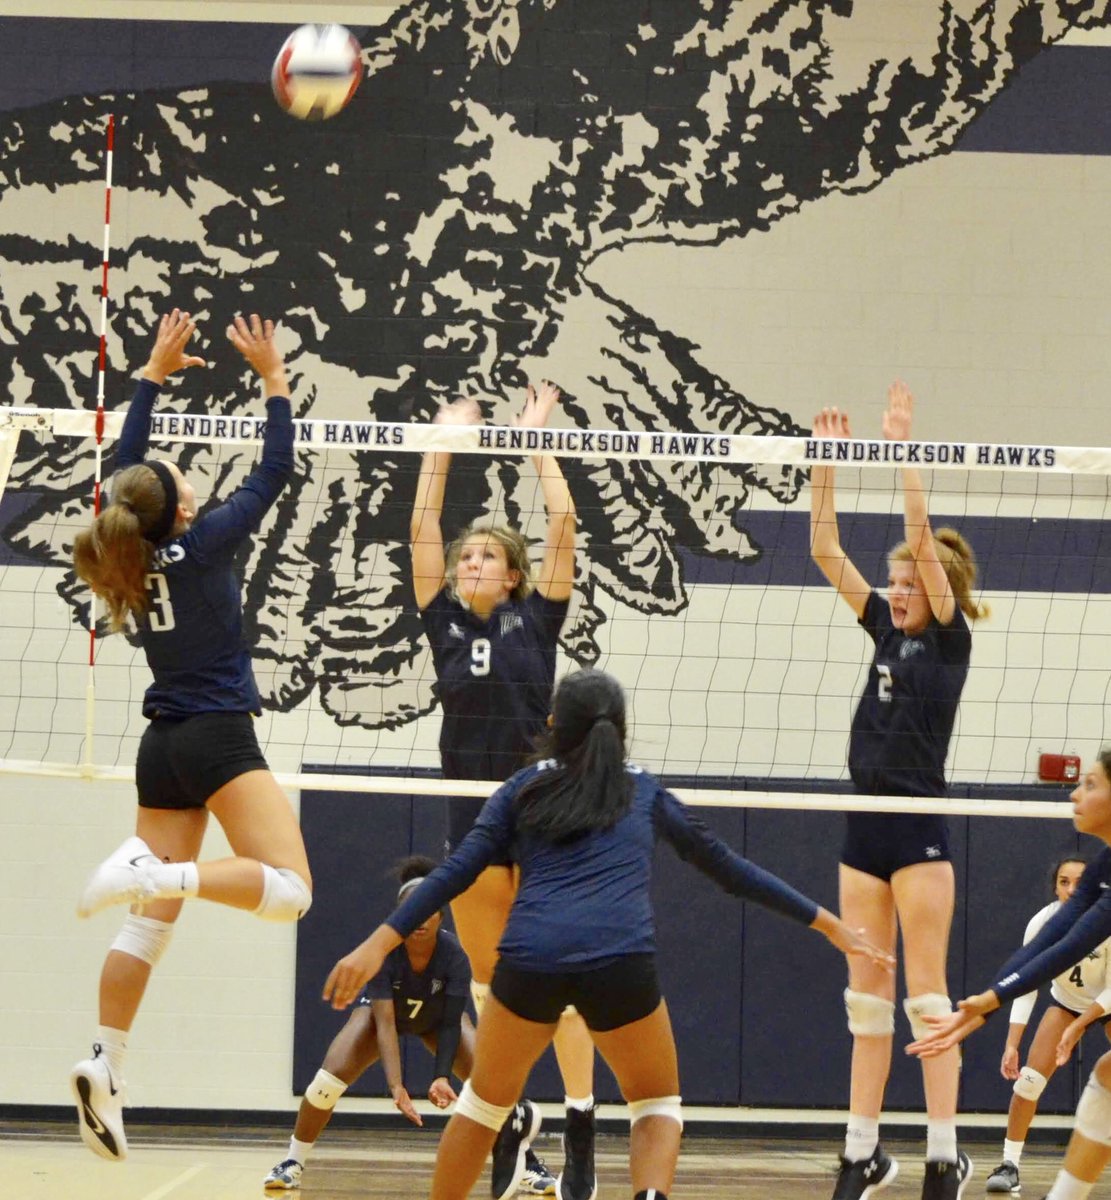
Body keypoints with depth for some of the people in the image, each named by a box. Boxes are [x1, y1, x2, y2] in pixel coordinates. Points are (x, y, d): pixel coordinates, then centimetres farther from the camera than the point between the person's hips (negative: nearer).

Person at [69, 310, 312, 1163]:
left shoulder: (129, 550, 5)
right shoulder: (203, 545, -9)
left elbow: (126, 467, 21)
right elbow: (275, 472, -4)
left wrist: (155, 374, 24)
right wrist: (274, 378, 4)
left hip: (163, 749, 7)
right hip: (220, 742, -7)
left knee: (151, 922, 4)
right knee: (289, 891, -14)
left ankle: (104, 1068, -9)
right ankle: (155, 872, -34)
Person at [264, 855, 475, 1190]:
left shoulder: (454, 954, -34)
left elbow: (450, 1024, -31)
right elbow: (384, 1022, -38)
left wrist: (442, 1077, -46)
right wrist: (395, 1085, -50)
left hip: (436, 1017, 1)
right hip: (383, 1009, -1)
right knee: (332, 1075, -21)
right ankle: (293, 1163, -3)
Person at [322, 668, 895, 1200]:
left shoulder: (524, 788, 19)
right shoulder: (644, 792, 22)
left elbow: (456, 871, 8)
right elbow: (726, 867, 24)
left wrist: (380, 942, 4)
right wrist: (825, 922, 30)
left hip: (530, 959, 0)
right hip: (621, 963, 0)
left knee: (485, 1099, 23)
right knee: (658, 1106, 20)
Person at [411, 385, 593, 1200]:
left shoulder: (536, 618, 3)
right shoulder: (445, 621, 10)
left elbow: (563, 525, -2)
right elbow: (423, 528, 6)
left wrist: (537, 440, 5)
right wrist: (444, 443, 8)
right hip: (472, 811, 4)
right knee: (487, 978, 9)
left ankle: (580, 1132, -8)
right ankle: (512, 1119, 24)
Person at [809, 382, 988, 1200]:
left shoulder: (950, 636, -4)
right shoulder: (887, 627, 12)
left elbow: (923, 538, -15)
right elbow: (826, 550, 9)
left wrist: (903, 447, -17)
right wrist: (827, 463, 1)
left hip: (919, 829, -7)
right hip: (866, 824, 7)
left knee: (926, 993, -7)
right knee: (867, 994, 8)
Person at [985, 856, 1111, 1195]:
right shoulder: (1042, 924, -26)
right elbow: (1025, 987, -21)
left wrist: (1077, 1027, -32)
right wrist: (1011, 1045, -27)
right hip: (1066, 1001, 1)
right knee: (1029, 1079, -13)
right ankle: (1010, 1165, -5)